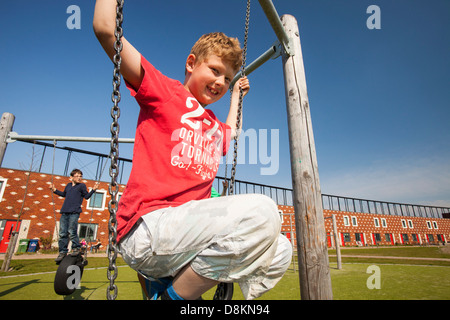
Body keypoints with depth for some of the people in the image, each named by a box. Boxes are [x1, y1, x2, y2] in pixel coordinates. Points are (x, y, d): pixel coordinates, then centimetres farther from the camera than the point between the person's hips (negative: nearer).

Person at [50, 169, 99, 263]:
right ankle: (63, 252, 14)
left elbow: (87, 196, -1)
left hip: (74, 212, -5)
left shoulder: (82, 185, 5)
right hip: (64, 212, 5)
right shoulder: (68, 185, 19)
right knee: (63, 233, 6)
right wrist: (54, 190, 30)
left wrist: (93, 189, -13)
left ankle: (76, 248, 7)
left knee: (72, 231, -8)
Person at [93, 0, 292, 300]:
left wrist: (236, 94, 46)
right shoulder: (162, 89, 4)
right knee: (261, 210, -29)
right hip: (147, 229, -8)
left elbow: (231, 131, 48)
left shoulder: (216, 127, 23)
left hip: (189, 229, 8)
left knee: (280, 252, 6)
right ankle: (173, 294, -7)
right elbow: (106, 29, -1)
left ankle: (167, 280, 4)